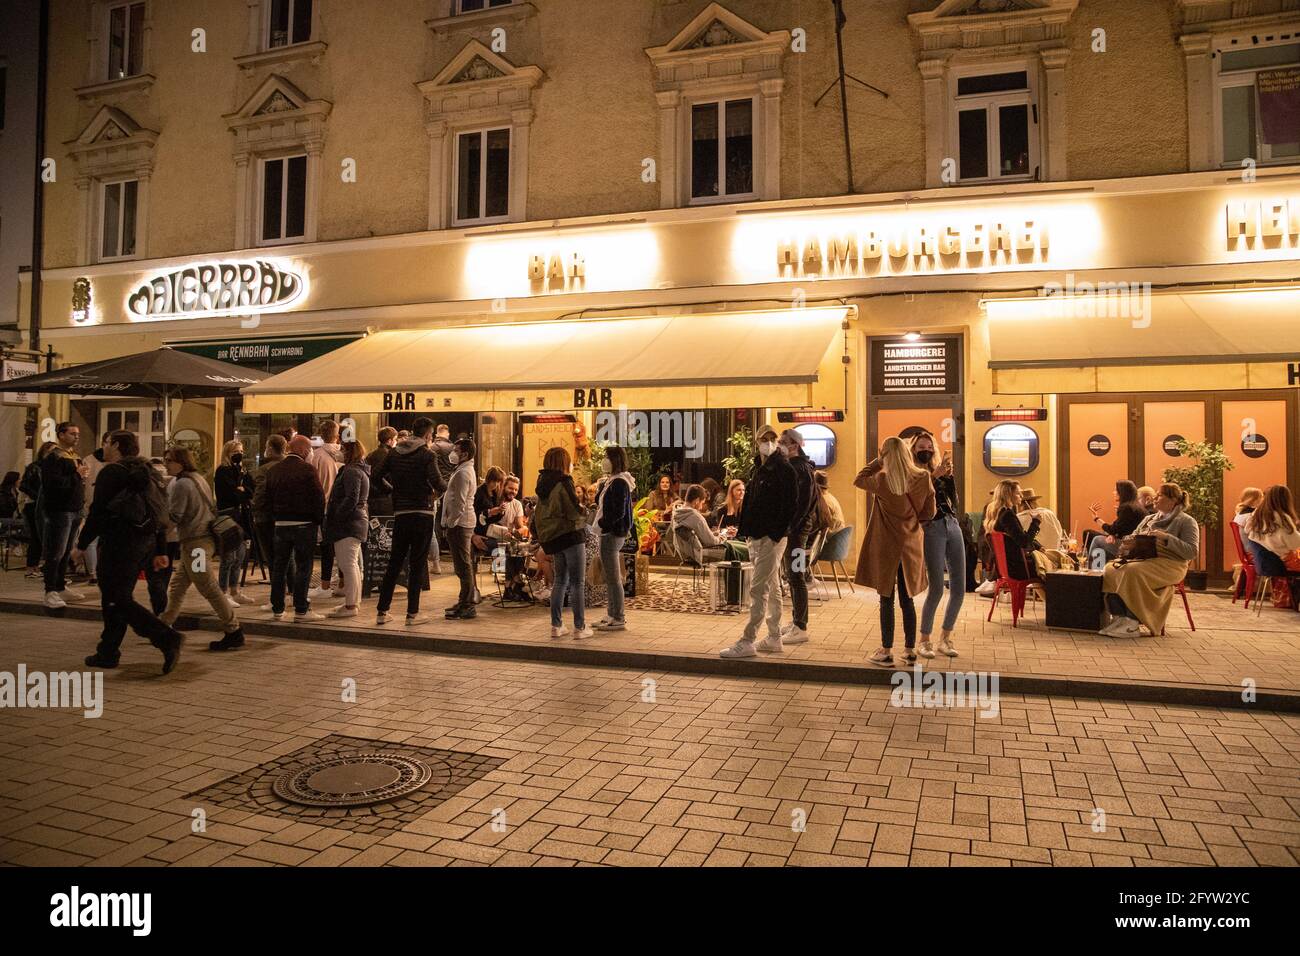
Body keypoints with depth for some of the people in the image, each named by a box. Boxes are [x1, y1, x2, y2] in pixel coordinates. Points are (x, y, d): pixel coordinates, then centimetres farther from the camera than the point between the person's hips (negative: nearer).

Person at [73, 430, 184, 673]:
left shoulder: (112, 472, -9)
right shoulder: (145, 472, 15)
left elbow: (97, 512, -14)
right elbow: (160, 513, 15)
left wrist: (81, 544, -5)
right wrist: (160, 551, 17)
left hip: (120, 543, -9)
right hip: (146, 541, 9)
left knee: (117, 601, -7)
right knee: (117, 597, 17)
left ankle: (167, 638, -21)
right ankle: (108, 653, 22)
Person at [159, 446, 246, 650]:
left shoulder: (181, 484, -14)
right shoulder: (198, 479, 15)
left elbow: (173, 517, -16)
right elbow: (212, 508, 20)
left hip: (194, 542, -10)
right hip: (206, 537, 10)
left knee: (210, 589, -7)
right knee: (177, 586, 17)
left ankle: (234, 631, -5)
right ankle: (164, 625, 26)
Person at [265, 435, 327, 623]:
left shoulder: (273, 470, 8)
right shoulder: (307, 469, -11)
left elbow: (268, 499, 11)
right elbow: (319, 498, -12)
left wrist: (275, 519, 17)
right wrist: (319, 520, 0)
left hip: (280, 524, 6)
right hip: (304, 524, -5)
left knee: (279, 566, 12)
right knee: (303, 567, -1)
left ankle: (277, 609, 18)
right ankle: (301, 611, 0)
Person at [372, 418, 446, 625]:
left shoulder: (394, 453, 8)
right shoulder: (427, 455, -8)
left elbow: (376, 477, 7)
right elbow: (438, 483, -21)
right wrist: (438, 492, 0)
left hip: (400, 514, 5)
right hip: (422, 514, -5)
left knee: (394, 562, 13)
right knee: (417, 564, 3)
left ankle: (382, 611, 14)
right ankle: (412, 613, 6)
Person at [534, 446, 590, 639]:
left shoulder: (543, 484, 10)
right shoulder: (564, 482, -14)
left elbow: (538, 516, 18)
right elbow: (575, 512, -18)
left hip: (552, 538, 8)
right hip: (570, 535, -8)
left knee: (561, 581, 16)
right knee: (578, 583, -2)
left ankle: (556, 626, 16)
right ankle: (580, 627, -1)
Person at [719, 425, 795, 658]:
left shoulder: (784, 469, -10)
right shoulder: (759, 468, 16)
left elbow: (788, 505, -16)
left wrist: (776, 534, -21)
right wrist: (746, 529, 11)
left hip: (772, 538, -9)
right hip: (757, 537, 9)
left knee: (758, 589, -8)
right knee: (772, 588, 15)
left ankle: (747, 642, -5)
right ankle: (774, 639, 23)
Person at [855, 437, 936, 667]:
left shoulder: (882, 480, -15)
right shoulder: (923, 479, -5)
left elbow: (858, 480, 5)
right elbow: (929, 513, 2)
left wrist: (878, 462, 2)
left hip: (886, 546, -3)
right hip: (911, 545, 4)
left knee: (887, 599, 3)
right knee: (907, 599, 13)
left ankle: (886, 652, 8)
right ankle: (910, 650, 20)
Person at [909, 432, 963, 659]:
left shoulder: (939, 471, 18)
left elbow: (953, 499, 9)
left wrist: (949, 475, -2)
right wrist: (935, 475, -23)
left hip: (953, 527, 6)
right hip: (932, 530, -6)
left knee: (959, 589, 4)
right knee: (936, 589, -10)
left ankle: (945, 637, 19)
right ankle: (924, 640, 5)